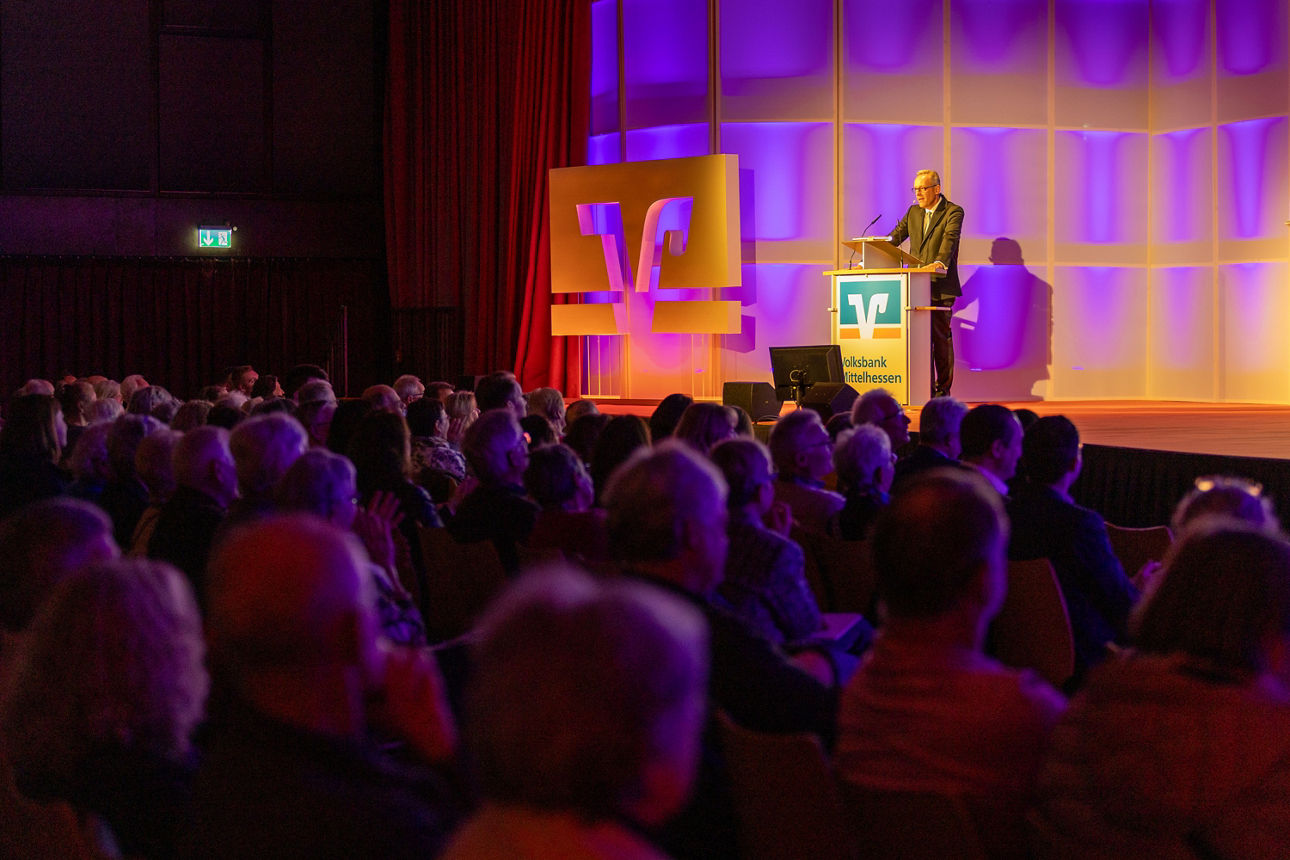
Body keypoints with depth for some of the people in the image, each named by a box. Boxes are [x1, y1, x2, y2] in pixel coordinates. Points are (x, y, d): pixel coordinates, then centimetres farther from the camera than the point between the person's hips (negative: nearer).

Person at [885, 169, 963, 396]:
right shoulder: (913, 212, 15)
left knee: (941, 336, -2)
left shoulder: (953, 212, -4)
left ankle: (943, 388, 5)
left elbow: (949, 238, -19)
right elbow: (896, 236, 12)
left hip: (941, 286, -6)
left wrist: (941, 262, -37)